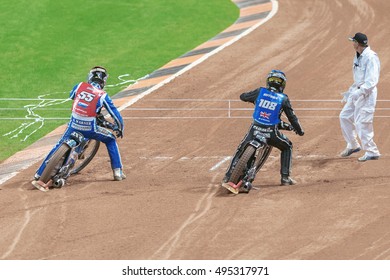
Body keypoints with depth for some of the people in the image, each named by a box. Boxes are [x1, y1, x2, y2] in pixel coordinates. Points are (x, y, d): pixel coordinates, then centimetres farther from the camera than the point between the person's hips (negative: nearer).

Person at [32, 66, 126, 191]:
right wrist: (120, 129, 20)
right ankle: (118, 172, 17)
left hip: (73, 126, 2)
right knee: (111, 140, 22)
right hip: (89, 128, -2)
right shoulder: (102, 95, 1)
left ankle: (39, 175, 15)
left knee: (58, 147, 17)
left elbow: (72, 95, 30)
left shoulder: (80, 86, 8)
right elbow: (116, 114, 4)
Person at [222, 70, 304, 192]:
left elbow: (242, 96, 18)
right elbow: (292, 117, 6)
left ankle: (228, 177, 10)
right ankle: (285, 177, 18)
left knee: (240, 151, 20)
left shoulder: (260, 92, 4)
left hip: (255, 129, 1)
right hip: (271, 132, -1)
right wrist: (299, 130, 23)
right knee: (287, 147, 24)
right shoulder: (283, 99, 2)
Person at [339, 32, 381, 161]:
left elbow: (372, 80, -24)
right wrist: (349, 92, 23)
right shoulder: (358, 57, 13)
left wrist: (359, 92, -32)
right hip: (357, 92, 10)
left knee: (362, 123, -11)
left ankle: (372, 152, -4)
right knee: (345, 116, 15)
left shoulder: (370, 57, -18)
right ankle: (353, 146, 27)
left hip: (367, 93, -10)